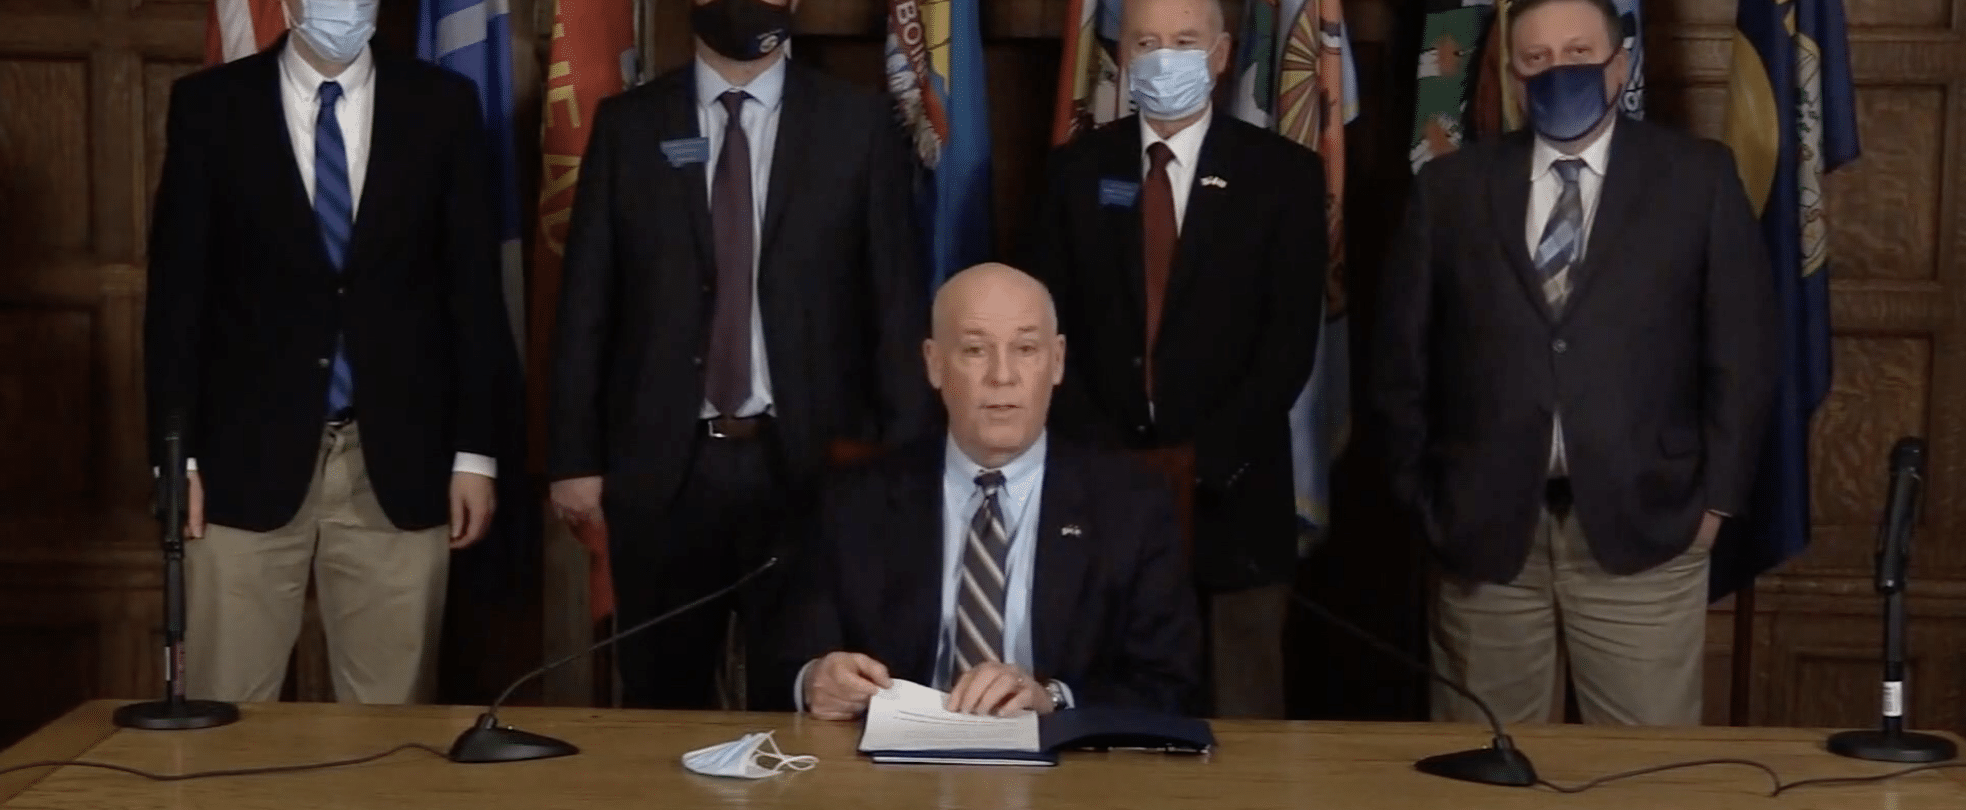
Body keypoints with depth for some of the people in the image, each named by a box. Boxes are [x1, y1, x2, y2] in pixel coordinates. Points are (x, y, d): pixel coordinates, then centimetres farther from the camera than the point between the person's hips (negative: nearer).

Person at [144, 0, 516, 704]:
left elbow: (474, 289, 5)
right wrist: (175, 455, -3)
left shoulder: (441, 105, 5)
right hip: (249, 459, 0)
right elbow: (178, 293, 3)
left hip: (398, 462, 1)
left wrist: (475, 451, 0)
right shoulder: (209, 105, 4)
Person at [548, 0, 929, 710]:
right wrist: (574, 455, 1)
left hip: (809, 462, -1)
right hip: (661, 465, 1)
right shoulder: (627, 124, 6)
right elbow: (586, 302, 6)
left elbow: (897, 302, 2)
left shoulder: (858, 124, 3)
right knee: (662, 702, 10)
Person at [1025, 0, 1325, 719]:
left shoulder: (1282, 173, 2)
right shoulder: (1078, 169, 8)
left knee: (1240, 721, 2)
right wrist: (1107, 454, -7)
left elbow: (1291, 339, -4)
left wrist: (1201, 458, -12)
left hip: (1232, 491, -1)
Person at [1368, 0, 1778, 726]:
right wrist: (1421, 495, 5)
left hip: (1642, 523, -1)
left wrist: (1716, 496, -1)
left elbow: (1742, 348, 4)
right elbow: (1401, 353, 10)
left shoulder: (1697, 178, 4)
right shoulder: (1450, 187, 7)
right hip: (1483, 527, 1)